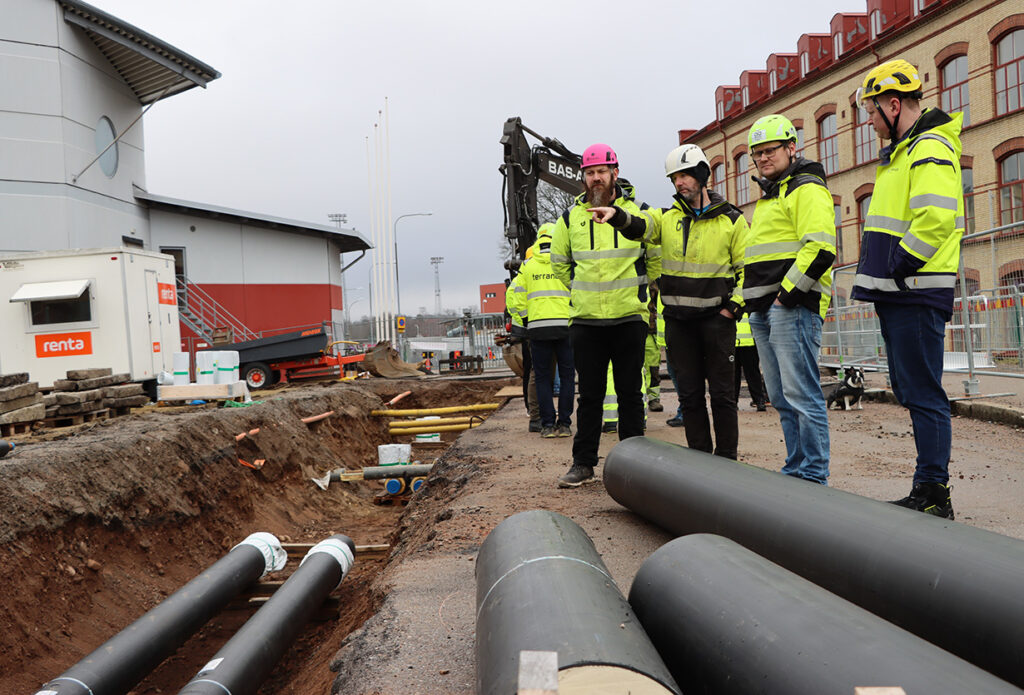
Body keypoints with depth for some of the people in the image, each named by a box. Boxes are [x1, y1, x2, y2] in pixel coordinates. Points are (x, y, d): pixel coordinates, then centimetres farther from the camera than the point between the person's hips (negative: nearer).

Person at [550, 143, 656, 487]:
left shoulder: (638, 211, 2)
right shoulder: (570, 217, 6)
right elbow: (559, 262, 20)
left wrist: (636, 288, 11)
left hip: (629, 318, -1)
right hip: (585, 320, 1)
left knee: (630, 392, 5)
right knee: (589, 394, 5)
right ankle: (583, 463, 13)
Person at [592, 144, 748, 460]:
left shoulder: (731, 220, 3)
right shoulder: (668, 218, 9)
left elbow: (748, 268, 4)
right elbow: (639, 226, -12)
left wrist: (733, 306, -6)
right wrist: (618, 216, -34)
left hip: (716, 317, -3)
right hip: (677, 318, 3)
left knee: (721, 393, 2)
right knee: (690, 394, 9)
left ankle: (726, 459, 13)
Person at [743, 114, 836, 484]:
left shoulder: (807, 190, -5)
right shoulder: (768, 197, 26)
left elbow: (820, 249, -18)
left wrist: (787, 294, -18)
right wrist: (752, 301, 19)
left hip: (793, 307, -10)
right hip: (764, 313, 10)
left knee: (801, 395, -9)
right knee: (783, 399, 12)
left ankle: (814, 476, -3)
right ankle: (796, 470, 20)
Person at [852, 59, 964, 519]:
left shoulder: (930, 149, -11)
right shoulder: (901, 151, 21)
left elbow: (935, 219, -26)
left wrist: (896, 268, -19)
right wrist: (881, 276, 16)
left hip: (916, 294, -10)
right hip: (897, 294, 11)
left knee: (923, 393, -6)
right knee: (909, 390, 13)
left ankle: (933, 493, 1)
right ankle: (927, 493, 22)